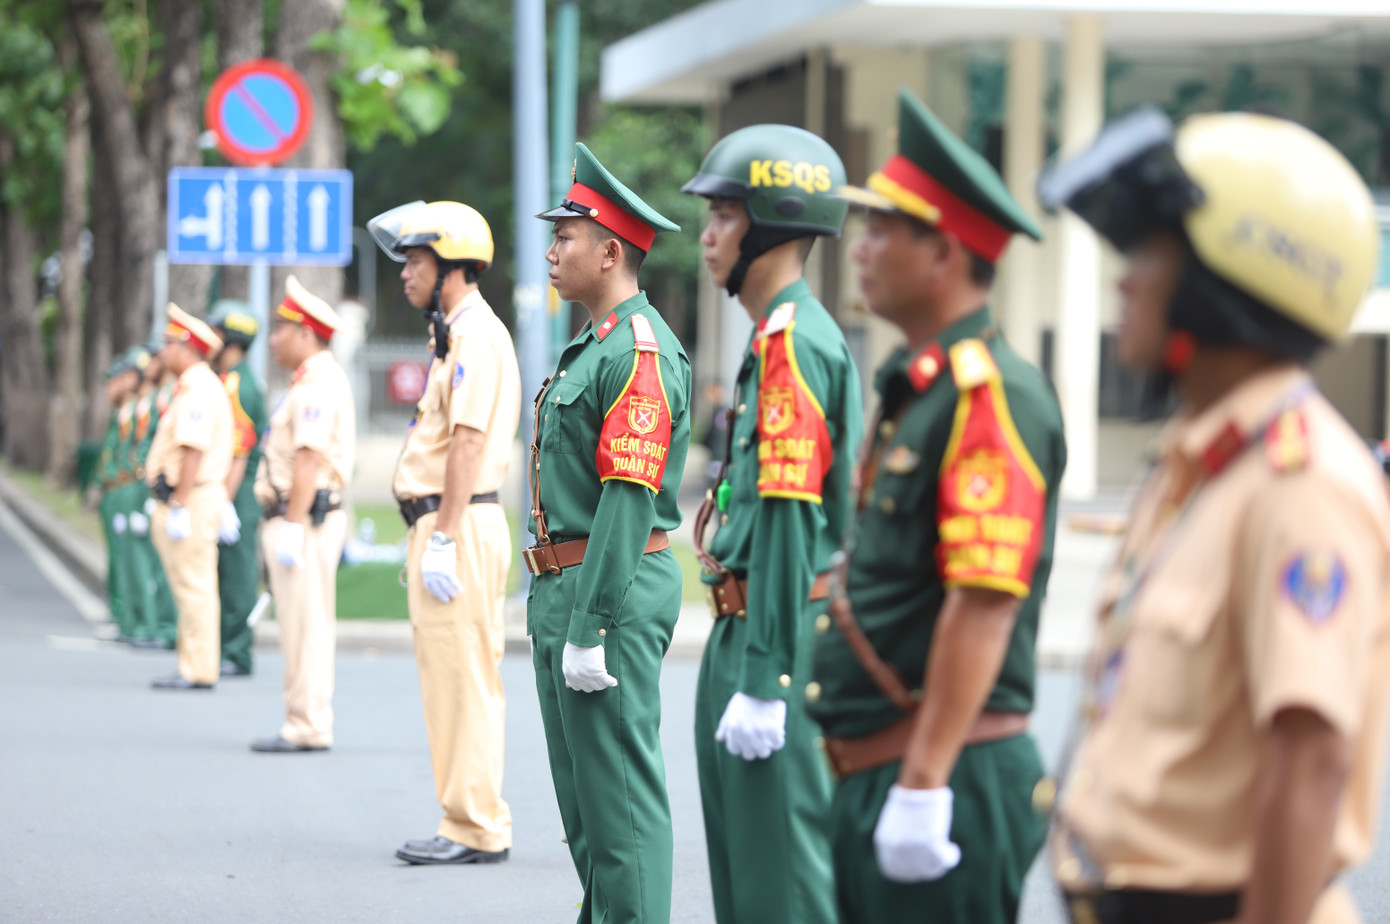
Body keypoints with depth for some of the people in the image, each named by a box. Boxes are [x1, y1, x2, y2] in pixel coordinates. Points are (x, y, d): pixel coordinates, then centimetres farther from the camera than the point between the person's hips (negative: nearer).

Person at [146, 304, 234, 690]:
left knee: (194, 587, -8)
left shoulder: (199, 390, -15)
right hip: (189, 498, 11)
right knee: (191, 587, 13)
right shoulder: (197, 386, 18)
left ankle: (199, 672, -7)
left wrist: (178, 505, -25)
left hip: (192, 499, -11)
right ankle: (194, 667, 17)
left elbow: (193, 451, -23)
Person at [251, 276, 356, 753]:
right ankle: (306, 724, 16)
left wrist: (292, 528, -24)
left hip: (305, 519, -11)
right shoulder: (311, 381, 19)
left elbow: (309, 460, -22)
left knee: (306, 627, -8)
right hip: (298, 520, 11)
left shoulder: (319, 384, -14)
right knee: (303, 627, 12)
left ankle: (308, 728, -7)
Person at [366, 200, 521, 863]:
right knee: (450, 678, 12)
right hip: (443, 524, 11)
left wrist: (442, 540, -23)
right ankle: (470, 823, 16)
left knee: (464, 678, -8)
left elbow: (468, 442, -20)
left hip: (459, 525, -11)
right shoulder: (454, 333, 19)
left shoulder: (474, 335, -13)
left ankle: (477, 828, -5)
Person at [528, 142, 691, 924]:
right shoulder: (595, 346, 17)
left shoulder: (640, 352, -16)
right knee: (584, 796, 16)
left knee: (621, 796, -7)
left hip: (610, 595, -11)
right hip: (565, 591, 11)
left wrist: (590, 627, -23)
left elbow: (629, 500, -22)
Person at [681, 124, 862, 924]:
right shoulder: (780, 338, 18)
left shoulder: (792, 342, -15)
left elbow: (788, 519, -22)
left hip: (781, 640, -11)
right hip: (744, 632, 11)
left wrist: (763, 680, -24)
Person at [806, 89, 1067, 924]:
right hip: (871, 776, 10)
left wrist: (924, 784, -24)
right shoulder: (915, 389, 17)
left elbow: (985, 602, -22)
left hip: (949, 784, -10)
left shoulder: (991, 396, -15)